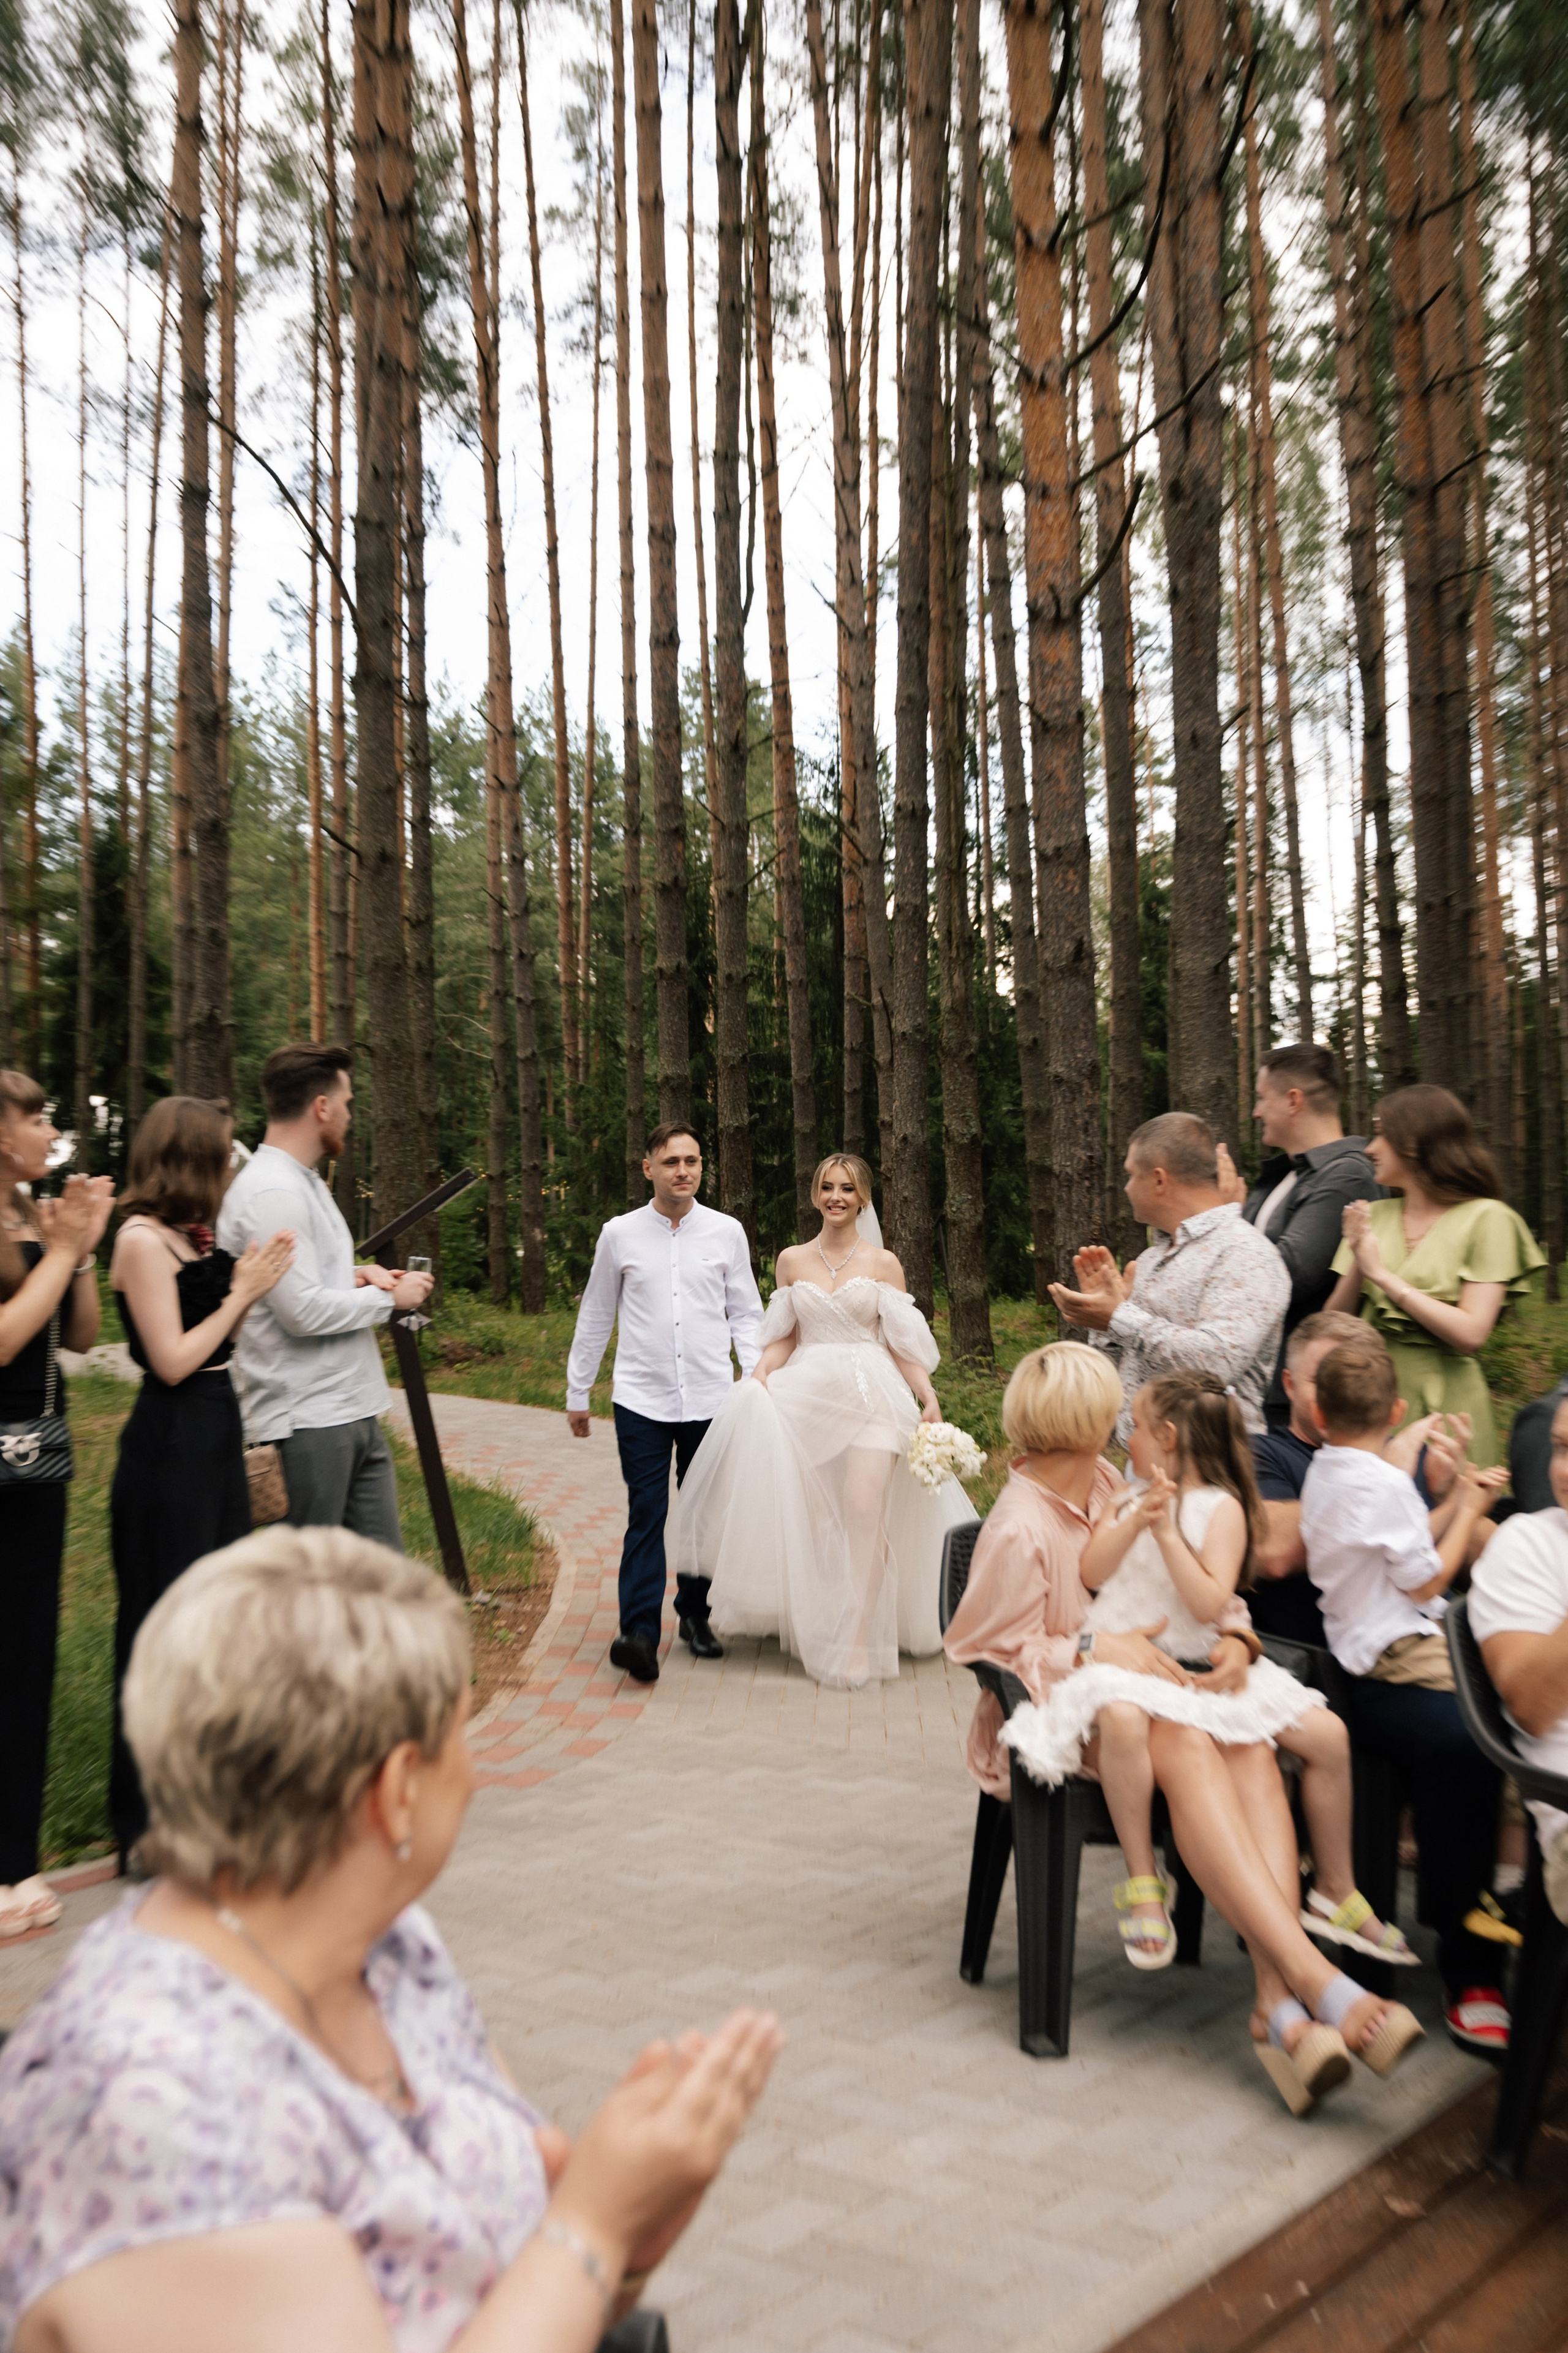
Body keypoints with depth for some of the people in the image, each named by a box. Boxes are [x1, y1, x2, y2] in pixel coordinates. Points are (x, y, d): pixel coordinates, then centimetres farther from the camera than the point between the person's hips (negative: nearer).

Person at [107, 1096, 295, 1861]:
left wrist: (250, 1282, 1)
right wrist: (242, 1292, -12)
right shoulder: (143, 1240, -14)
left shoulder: (192, 1237, 10)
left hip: (214, 1436, 9)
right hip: (169, 1446, -9)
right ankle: (150, 1821, 15)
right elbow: (173, 1360, -18)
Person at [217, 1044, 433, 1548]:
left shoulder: (303, 1181, 17)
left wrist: (354, 1277, 7)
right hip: (308, 1423, -10)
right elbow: (302, 1310, -22)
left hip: (354, 1412, 10)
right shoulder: (271, 1193, -16)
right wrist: (389, 1297, -9)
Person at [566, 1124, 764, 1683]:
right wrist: (577, 1393, 14)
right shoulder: (619, 1235, 4)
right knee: (646, 1516, -8)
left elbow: (746, 1314, 10)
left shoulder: (727, 1233, 4)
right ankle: (639, 1633, -10)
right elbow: (595, 1318, 12)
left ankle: (695, 1615, 25)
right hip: (641, 1400, -1)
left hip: (711, 1399, 1)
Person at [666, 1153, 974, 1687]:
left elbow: (901, 1342, 4)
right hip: (807, 1395, 2)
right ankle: (817, 1632, 14)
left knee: (865, 1510, -15)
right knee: (806, 1517, -3)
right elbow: (782, 1337, 13)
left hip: (871, 1394, -2)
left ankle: (859, 1641, -9)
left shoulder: (883, 1263, 5)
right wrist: (758, 1376, -4)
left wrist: (928, 1396, -8)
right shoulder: (792, 1261, 11)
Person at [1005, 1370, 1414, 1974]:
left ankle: (1336, 1893, 12)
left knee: (1328, 1734, -10)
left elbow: (1211, 1606, -13)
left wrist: (1167, 1531, -18)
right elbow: (1090, 1573, 0)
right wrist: (1136, 1520, -12)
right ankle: (1141, 1884, -21)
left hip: (1201, 1665, 0)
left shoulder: (1220, 1507, -1)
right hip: (1120, 1656, 0)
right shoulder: (1129, 1497, 13)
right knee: (1122, 1717, -38)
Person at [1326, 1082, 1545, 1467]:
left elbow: (1471, 1335, -14)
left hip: (1444, 1403, -4)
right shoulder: (1374, 1215, 10)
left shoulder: (1487, 1219, -4)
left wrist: (1384, 1275, -13)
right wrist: (1358, 1264, -11)